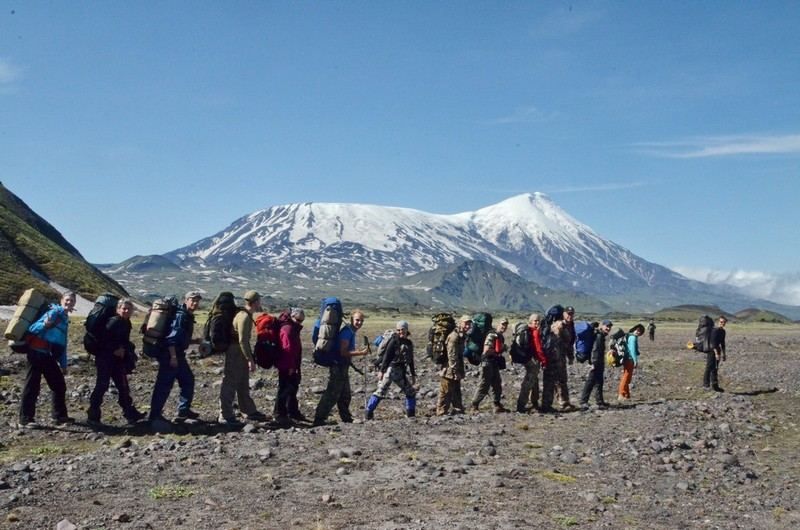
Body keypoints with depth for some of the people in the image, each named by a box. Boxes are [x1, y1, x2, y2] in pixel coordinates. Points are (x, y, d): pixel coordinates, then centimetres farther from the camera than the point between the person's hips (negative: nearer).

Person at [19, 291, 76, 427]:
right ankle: (25, 419, 0)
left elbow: (63, 345, 26)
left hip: (48, 355, 9)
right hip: (37, 351, -9)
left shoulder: (65, 319, 21)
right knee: (32, 385, -5)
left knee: (59, 385, 11)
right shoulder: (55, 311, -5)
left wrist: (63, 364, 24)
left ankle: (60, 415, 20)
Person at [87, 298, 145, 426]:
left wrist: (125, 350, 2)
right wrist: (115, 350, -20)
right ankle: (92, 416, 5)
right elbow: (104, 340, -25)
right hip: (105, 359, -9)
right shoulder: (114, 322, -16)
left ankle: (130, 414, 17)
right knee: (102, 386, -4)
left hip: (118, 360, 9)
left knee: (123, 387, 11)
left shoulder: (126, 323, 10)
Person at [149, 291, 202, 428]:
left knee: (188, 380, 16)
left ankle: (184, 410, 25)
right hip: (170, 355, -10)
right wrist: (173, 356, -25)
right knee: (164, 385, -6)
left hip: (177, 354, 10)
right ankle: (154, 415, 0)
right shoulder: (181, 315, -15)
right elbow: (171, 337, -23)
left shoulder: (188, 316, 16)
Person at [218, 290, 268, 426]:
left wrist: (250, 358, 21)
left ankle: (249, 411, 28)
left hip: (241, 354, 10)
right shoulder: (244, 317, -19)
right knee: (230, 384, -4)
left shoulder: (246, 315, 12)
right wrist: (250, 360, -24)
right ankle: (225, 416, 0)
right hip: (235, 353, -10)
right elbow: (242, 340, -25)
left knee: (243, 385, 18)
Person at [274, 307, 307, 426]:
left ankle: (293, 412, 32)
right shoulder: (287, 329, -18)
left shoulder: (293, 328, 14)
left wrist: (296, 366, 21)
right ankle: (280, 415, 4)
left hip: (292, 366, 11)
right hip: (286, 367, -11)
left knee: (293, 387, 19)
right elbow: (288, 349, -24)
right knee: (285, 389, -4)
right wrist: (291, 367, -24)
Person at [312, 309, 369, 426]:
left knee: (345, 395, 20)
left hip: (343, 367, 10)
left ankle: (346, 418, 32)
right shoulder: (347, 332, -17)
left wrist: (360, 350, 13)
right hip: (339, 367, -10)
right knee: (332, 394, -9)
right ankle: (319, 419, -7)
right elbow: (343, 352, -25)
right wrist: (360, 353, -22)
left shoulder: (351, 332, 14)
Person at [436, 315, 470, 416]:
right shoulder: (454, 336, -20)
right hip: (449, 371, -10)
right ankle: (442, 413, 6)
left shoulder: (462, 336, 12)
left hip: (456, 371, 10)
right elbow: (451, 355, -23)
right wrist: (455, 371, -23)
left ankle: (459, 411, 26)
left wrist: (461, 371, 21)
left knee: (457, 392, 17)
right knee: (446, 393, -1)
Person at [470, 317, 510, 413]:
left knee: (497, 385, 12)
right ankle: (474, 406, 4)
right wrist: (498, 352, -11)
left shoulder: (500, 336, 15)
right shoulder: (492, 335, -16)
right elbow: (486, 350, -23)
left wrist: (503, 348, 8)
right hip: (488, 362, -10)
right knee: (484, 386, -5)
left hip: (495, 363, 10)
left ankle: (498, 406, 21)